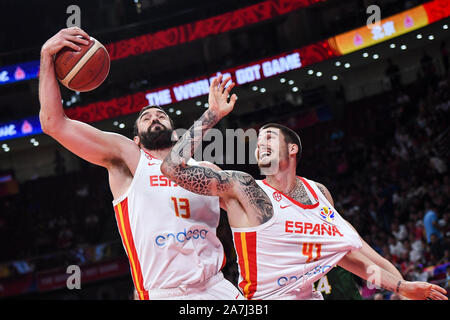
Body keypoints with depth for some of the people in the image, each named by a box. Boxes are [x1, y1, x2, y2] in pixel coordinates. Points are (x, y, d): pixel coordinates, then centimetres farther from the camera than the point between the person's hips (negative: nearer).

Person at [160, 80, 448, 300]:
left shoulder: (319, 192, 6)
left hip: (309, 295, 7)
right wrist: (212, 116, -18)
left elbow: (336, 248, 19)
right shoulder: (240, 188, -11)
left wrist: (400, 285, 19)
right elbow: (173, 167, -21)